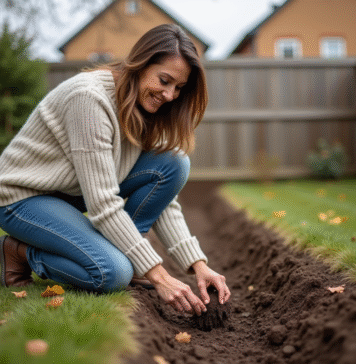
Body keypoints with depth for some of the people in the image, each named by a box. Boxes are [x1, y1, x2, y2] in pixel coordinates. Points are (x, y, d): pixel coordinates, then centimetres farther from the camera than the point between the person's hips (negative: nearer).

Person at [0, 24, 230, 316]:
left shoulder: (144, 109, -3)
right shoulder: (89, 97, -28)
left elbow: (164, 201, -5)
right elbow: (102, 204, -30)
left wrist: (198, 265, -16)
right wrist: (158, 276, -29)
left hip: (73, 192, 7)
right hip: (25, 196, -7)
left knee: (174, 164, -13)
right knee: (113, 273, -29)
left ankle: (118, 250, -2)